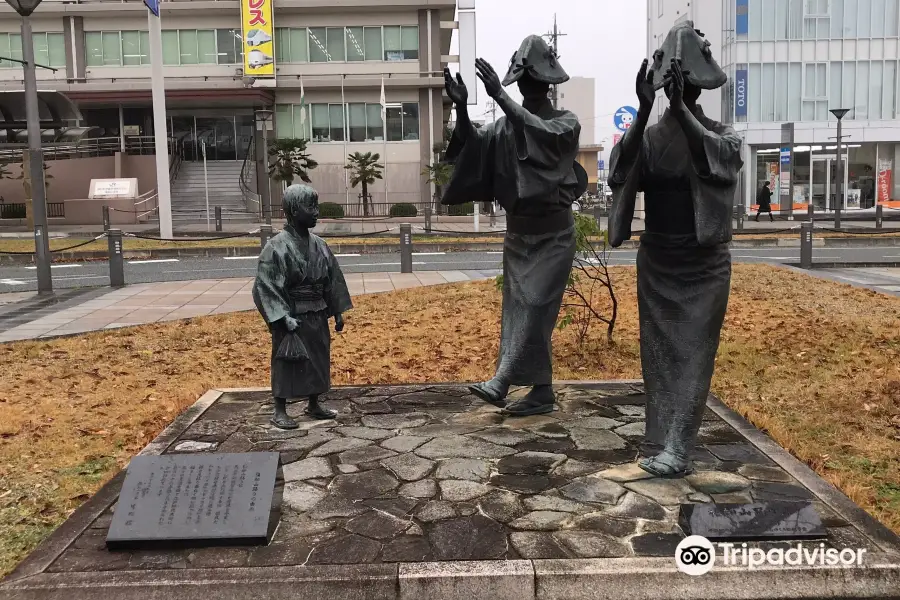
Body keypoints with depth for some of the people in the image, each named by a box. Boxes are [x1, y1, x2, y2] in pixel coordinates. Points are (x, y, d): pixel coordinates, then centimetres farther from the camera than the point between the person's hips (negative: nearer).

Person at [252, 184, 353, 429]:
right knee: (286, 363, 4)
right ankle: (280, 411, 17)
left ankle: (314, 405, 31)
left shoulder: (319, 245, 3)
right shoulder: (277, 247, -15)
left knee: (318, 360, 15)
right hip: (292, 317, -6)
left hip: (317, 316, 6)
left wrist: (338, 312, 10)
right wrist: (283, 317, -21)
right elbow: (266, 286, -15)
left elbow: (333, 280, 11)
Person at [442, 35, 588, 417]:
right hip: (517, 233, 5)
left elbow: (543, 133, -27)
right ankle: (542, 391, 14)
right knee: (518, 309, 5)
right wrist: (461, 109, -27)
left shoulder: (566, 122, -5)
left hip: (553, 234, -5)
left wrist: (499, 96, -34)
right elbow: (472, 148, -10)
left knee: (535, 307, -11)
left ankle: (501, 383, -15)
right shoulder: (505, 127, 5)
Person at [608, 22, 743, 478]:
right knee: (658, 352, 3)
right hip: (656, 260, 2)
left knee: (694, 352, -6)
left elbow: (716, 156, -26)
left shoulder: (721, 134, -2)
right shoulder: (648, 136, 0)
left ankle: (675, 448, -7)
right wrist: (645, 110, -29)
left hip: (705, 261, -2)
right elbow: (621, 169, -20)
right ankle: (659, 444, 9)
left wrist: (681, 106, -34)